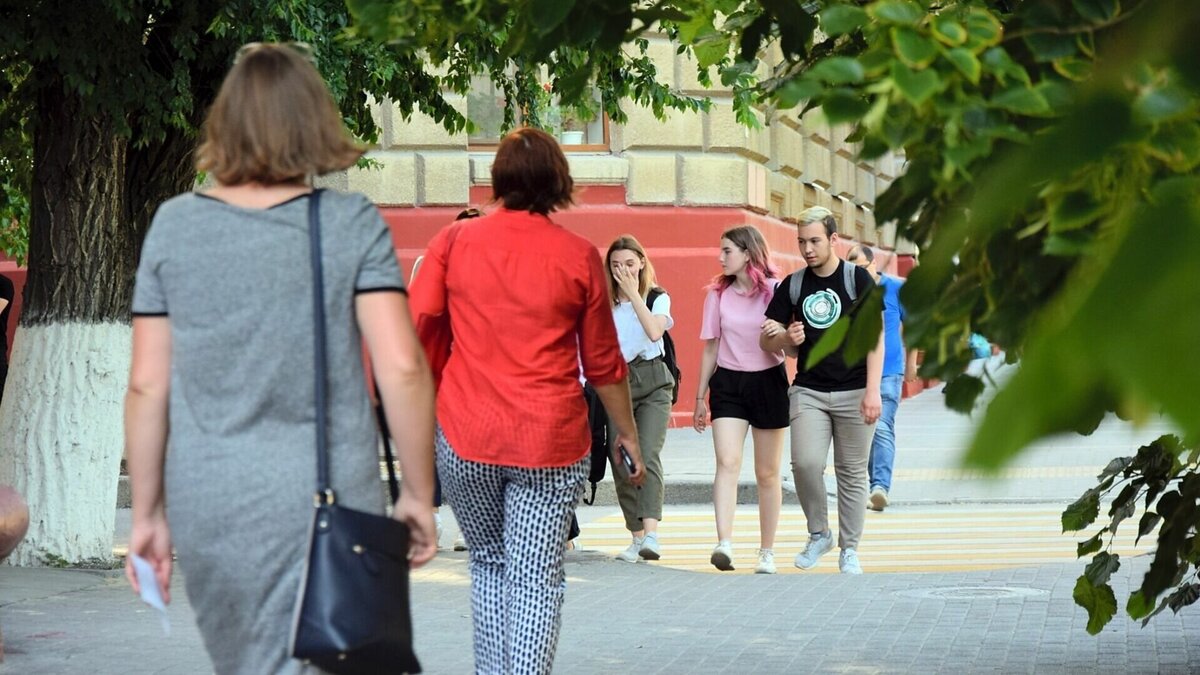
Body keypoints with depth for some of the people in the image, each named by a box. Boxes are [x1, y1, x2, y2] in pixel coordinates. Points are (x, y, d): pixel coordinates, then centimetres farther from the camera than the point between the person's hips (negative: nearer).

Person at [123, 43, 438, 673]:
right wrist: (419, 493, 0)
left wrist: (147, 512, 10)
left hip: (206, 506, 3)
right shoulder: (352, 224, -4)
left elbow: (147, 385, 2)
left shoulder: (173, 225, 2)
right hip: (329, 502, -3)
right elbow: (402, 368, -10)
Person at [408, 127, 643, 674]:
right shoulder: (579, 256, 1)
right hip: (551, 439, -1)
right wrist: (627, 432, 19)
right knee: (536, 577, 0)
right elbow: (603, 363, 7)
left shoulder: (454, 241, 3)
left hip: (464, 434, 2)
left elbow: (413, 331, -1)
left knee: (488, 563, 19)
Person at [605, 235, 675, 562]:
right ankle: (637, 537, 10)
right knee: (622, 462, 0)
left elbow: (655, 331, -16)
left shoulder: (658, 298, 3)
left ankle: (651, 533, -30)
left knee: (648, 456, -19)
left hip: (652, 380, -2)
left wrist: (633, 292, -13)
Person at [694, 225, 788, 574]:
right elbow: (711, 348, 11)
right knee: (727, 462, -17)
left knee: (767, 473, 6)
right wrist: (700, 396, 12)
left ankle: (767, 551, 16)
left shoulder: (775, 291, -2)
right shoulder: (718, 294, 6)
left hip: (768, 382, -1)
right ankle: (724, 543, -27)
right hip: (727, 384, 1)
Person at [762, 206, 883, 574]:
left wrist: (872, 390, -13)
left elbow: (875, 337, -4)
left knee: (852, 472, 2)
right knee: (806, 462, -15)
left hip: (853, 392, -2)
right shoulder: (793, 285, 8)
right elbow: (766, 339, 11)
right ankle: (818, 533, 5)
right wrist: (788, 340, -12)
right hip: (808, 391, 2)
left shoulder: (858, 279, 0)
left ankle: (850, 548, 12)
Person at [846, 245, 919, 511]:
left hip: (888, 372, -3)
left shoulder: (897, 288, -1)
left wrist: (910, 360, 16)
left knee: (882, 429, -17)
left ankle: (880, 487, -27)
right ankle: (875, 485, 21)